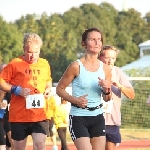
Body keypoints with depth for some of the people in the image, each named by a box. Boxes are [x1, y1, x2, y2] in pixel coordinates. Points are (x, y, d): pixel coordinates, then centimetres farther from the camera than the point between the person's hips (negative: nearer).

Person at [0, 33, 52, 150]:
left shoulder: (45, 64, 8)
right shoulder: (15, 64, -6)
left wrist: (48, 89, 5)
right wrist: (17, 90, -15)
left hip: (40, 115, 2)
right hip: (19, 115, -2)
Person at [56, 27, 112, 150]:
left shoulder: (105, 68, 4)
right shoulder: (76, 66, -9)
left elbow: (107, 99, 13)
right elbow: (60, 89, -3)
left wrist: (107, 90, -9)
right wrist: (75, 100, -19)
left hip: (98, 117, 5)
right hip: (78, 118, -5)